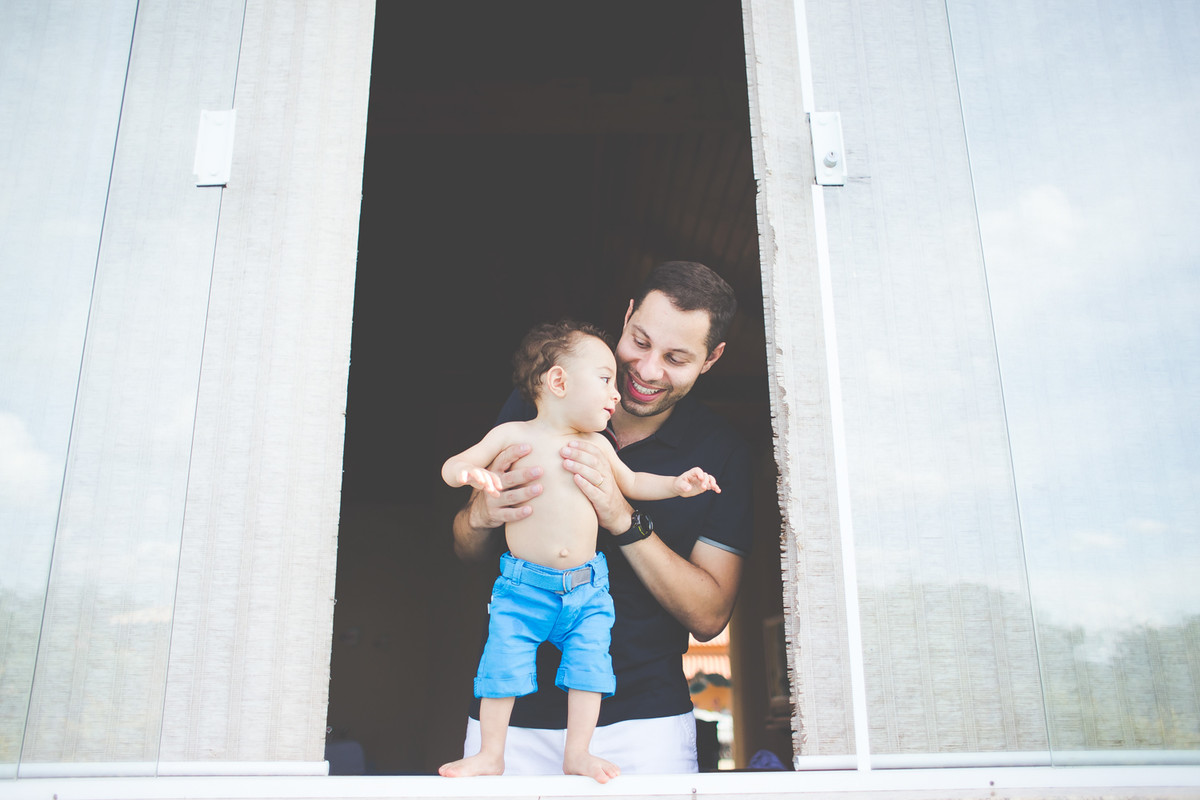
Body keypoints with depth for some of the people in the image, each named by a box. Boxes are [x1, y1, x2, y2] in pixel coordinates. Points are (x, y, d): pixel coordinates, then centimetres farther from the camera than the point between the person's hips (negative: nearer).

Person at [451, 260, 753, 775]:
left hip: (642, 717, -1)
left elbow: (709, 617, -8)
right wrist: (480, 514, -20)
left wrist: (625, 521, -22)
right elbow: (468, 553, 5)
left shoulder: (722, 452, -5)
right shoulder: (536, 403, -3)